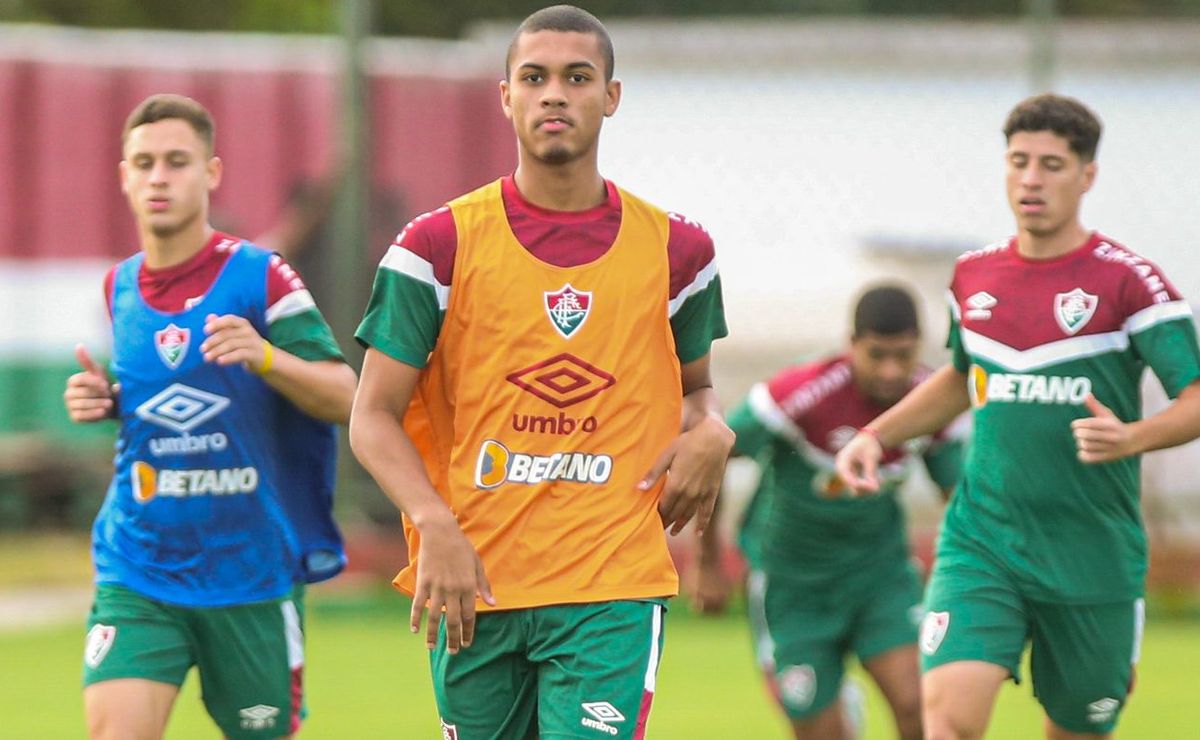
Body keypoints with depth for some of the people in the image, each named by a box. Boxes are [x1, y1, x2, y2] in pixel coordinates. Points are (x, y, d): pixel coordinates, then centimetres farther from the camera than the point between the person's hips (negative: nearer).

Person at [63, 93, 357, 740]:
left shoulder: (257, 277, -8)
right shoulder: (120, 288, 8)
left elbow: (343, 397, -12)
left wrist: (263, 355, -29)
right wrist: (104, 400, 3)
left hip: (251, 571, -3)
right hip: (139, 571, 3)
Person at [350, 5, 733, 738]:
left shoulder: (674, 249, 6)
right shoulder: (441, 245, 0)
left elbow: (695, 386, 22)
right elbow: (374, 416, 0)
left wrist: (710, 432, -3)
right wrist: (435, 526, -17)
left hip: (614, 590, 0)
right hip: (472, 590, 1)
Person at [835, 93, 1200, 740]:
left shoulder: (1128, 281, -7)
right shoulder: (973, 275, 9)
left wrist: (1131, 438, -29)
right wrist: (874, 436, 17)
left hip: (1092, 558, -2)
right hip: (980, 542, 2)